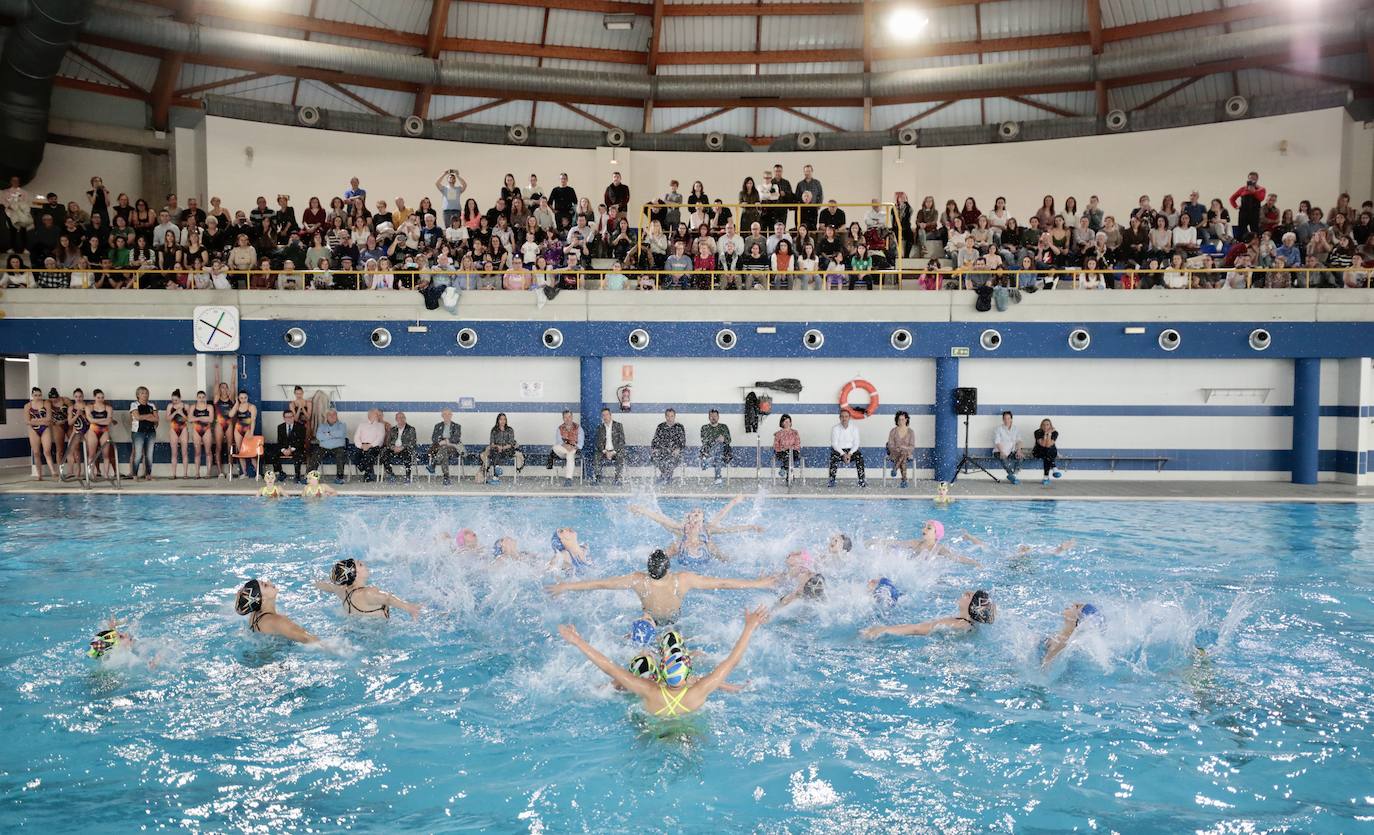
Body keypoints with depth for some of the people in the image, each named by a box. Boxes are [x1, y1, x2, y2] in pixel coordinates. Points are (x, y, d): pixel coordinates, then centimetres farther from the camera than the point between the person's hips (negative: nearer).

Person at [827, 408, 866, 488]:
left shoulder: (854, 428, 2)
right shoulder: (835, 428, -3)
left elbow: (856, 444, -2)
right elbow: (834, 444, -9)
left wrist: (849, 454, -20)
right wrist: (843, 454, -22)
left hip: (851, 451, 1)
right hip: (839, 450, -1)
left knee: (859, 455, -30)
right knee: (834, 456, -35)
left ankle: (861, 481, -27)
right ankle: (831, 480, -29)